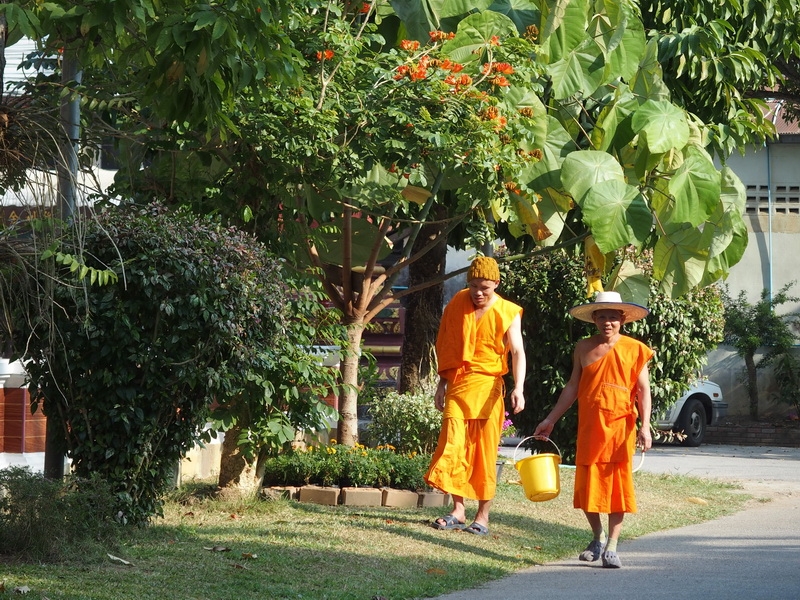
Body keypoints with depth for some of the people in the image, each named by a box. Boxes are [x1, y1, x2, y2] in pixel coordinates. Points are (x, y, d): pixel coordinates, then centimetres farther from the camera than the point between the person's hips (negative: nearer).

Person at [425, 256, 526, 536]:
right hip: (457, 385, 3)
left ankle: (482, 516, 4)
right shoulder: (456, 305, 7)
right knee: (452, 446, -4)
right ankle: (458, 510, 3)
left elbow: (517, 352, -10)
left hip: (487, 387, -3)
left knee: (485, 453, -1)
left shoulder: (507, 313, -3)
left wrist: (518, 388, -23)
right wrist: (442, 383, 14)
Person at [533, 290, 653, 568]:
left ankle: (611, 547, 5)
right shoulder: (584, 348, 8)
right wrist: (551, 420, 13)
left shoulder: (634, 350, 1)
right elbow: (572, 388, 14)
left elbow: (643, 391, -1)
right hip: (589, 428, 3)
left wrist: (645, 426, -11)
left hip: (620, 428, -2)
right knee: (587, 485, 2)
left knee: (617, 486, -2)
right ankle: (598, 537, 23)